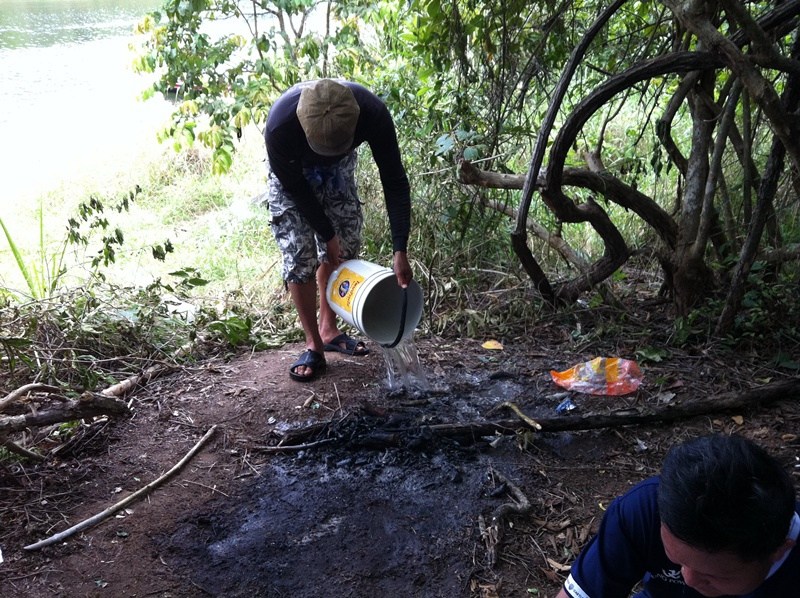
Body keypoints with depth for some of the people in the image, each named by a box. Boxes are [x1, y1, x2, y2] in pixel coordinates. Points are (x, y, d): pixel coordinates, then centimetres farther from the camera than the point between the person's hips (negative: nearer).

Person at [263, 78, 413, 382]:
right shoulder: (280, 125, -42)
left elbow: (395, 180, -28)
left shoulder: (373, 113, -37)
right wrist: (327, 236, -19)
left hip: (338, 167, 3)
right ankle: (314, 345, 1)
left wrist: (400, 250, -32)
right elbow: (294, 186, -25)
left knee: (346, 244, 3)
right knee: (299, 252, -11)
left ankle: (328, 327, 22)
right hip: (291, 173, -3)